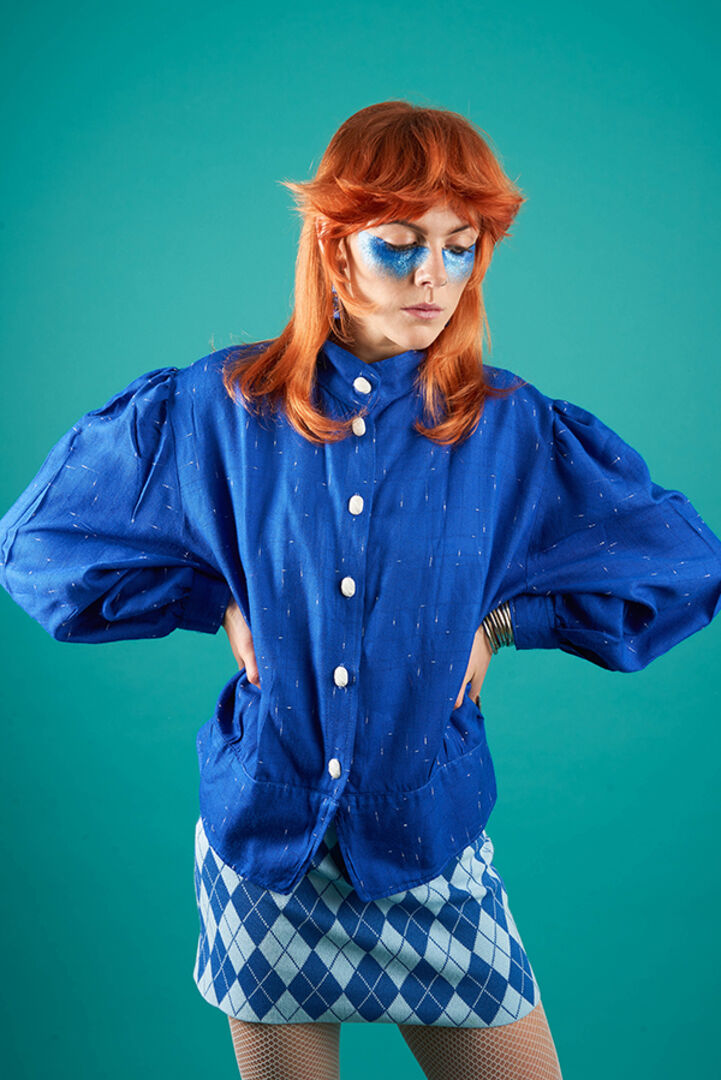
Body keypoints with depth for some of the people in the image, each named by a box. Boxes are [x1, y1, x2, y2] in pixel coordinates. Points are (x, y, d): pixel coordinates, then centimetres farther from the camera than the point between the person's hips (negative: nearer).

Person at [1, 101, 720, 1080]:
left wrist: (503, 617, -5)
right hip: (262, 848, 0)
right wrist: (222, 603, -6)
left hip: (431, 846, 1)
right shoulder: (214, 408, -7)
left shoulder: (514, 431, -5)